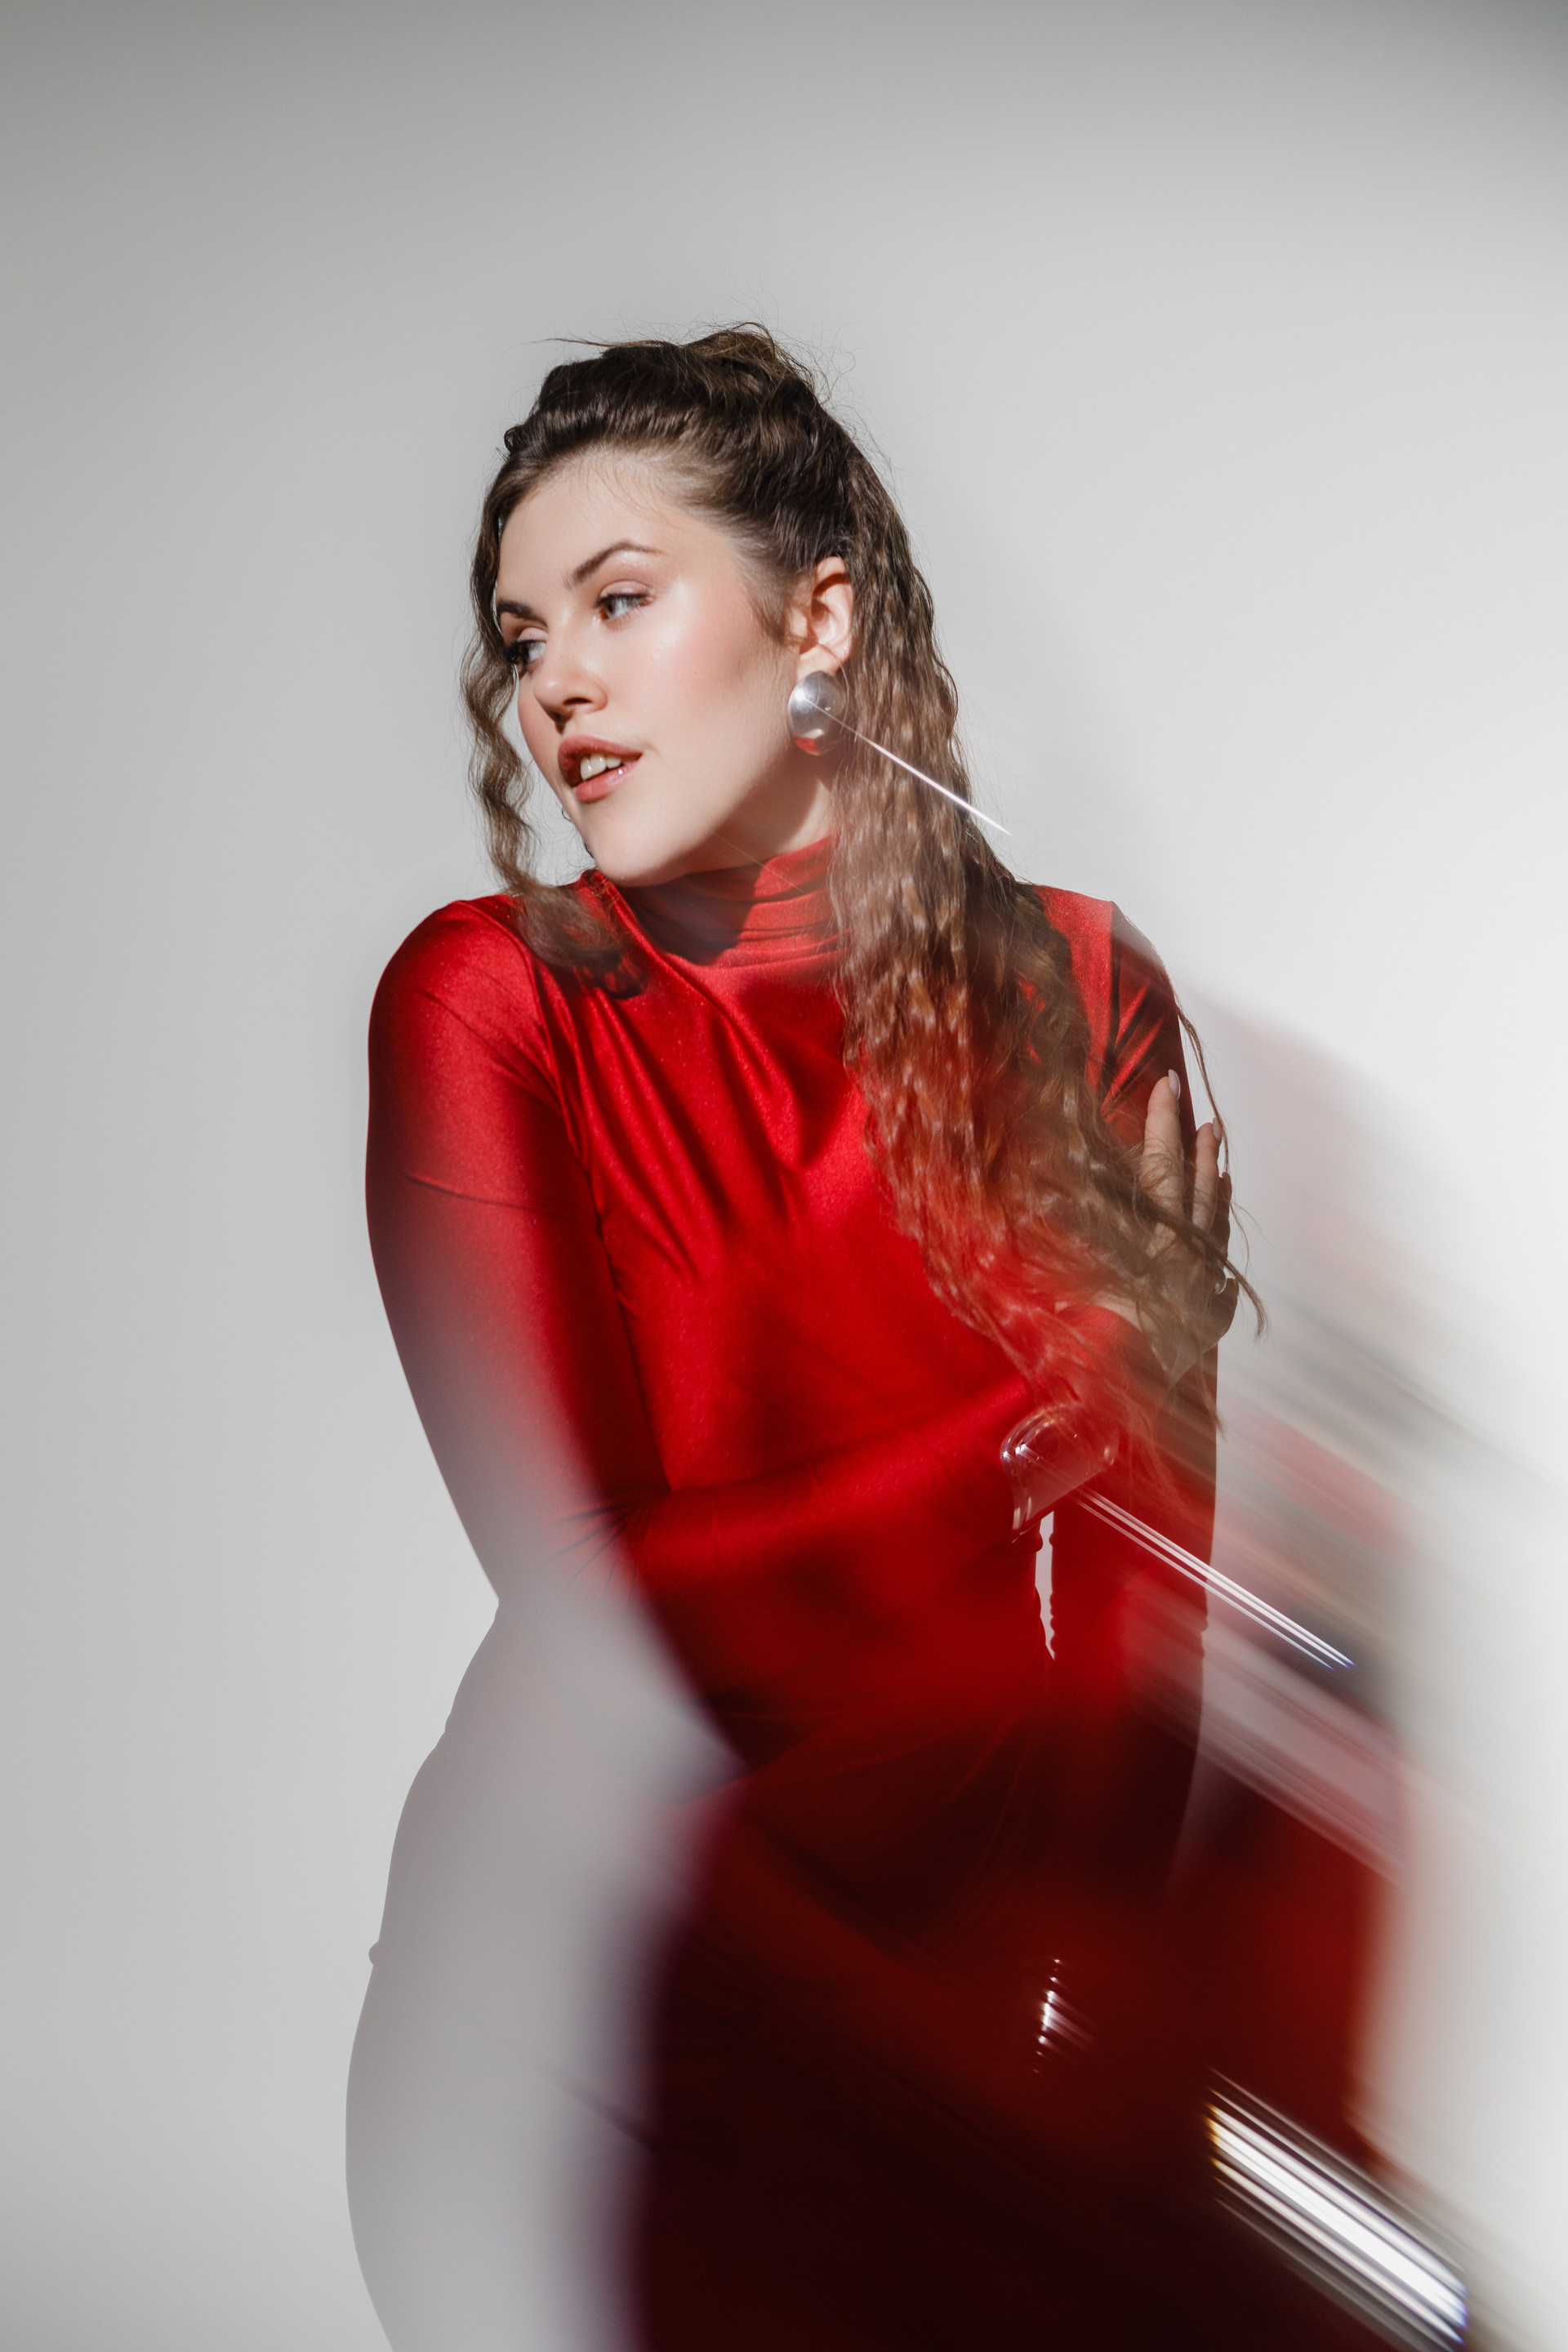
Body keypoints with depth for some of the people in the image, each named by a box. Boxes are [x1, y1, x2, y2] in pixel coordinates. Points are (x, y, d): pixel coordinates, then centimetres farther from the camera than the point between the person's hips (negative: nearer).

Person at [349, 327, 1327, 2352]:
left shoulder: (1073, 984, 0)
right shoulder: (486, 1001, -7)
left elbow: (1148, 1555, -3)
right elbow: (585, 1581, -11)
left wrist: (1073, 2009, -13)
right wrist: (1036, 1422, -6)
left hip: (1048, 1902, 2)